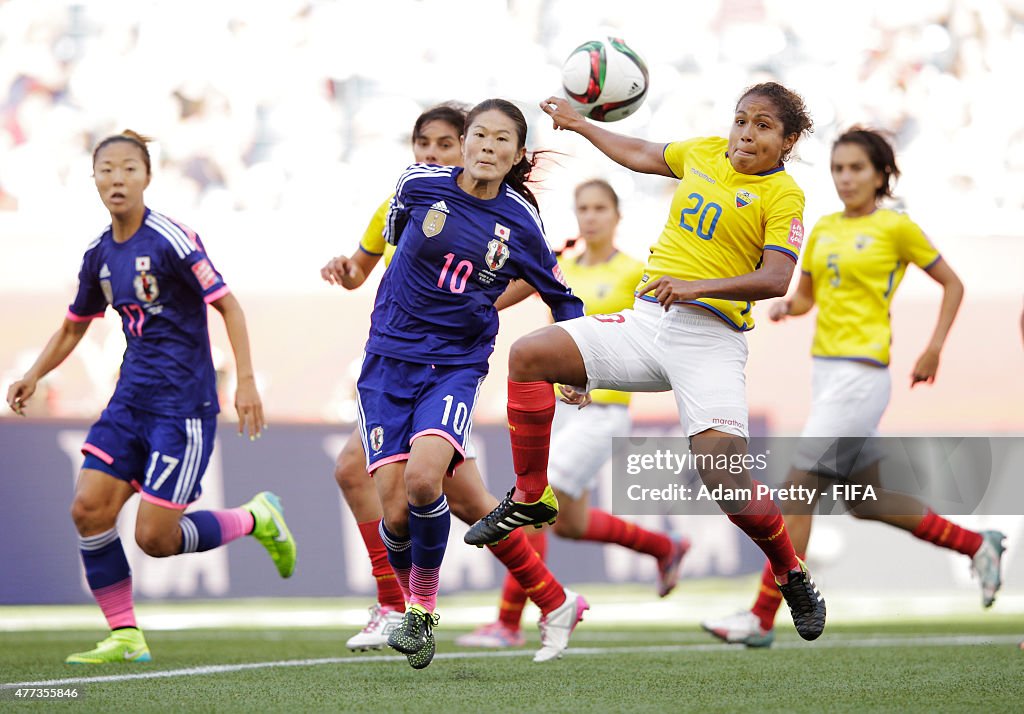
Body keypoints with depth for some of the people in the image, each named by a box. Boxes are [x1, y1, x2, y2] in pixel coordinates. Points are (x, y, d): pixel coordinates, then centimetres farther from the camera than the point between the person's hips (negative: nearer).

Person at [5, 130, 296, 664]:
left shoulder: (170, 239, -13)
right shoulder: (99, 255, 8)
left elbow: (227, 305, -11)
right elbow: (73, 327, 22)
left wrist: (246, 381, -18)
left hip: (183, 405, -7)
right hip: (130, 400, 7)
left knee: (155, 537, -9)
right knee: (88, 509, -6)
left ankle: (255, 519, 16)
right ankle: (125, 637, 5)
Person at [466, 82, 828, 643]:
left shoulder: (783, 195, -3)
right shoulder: (705, 152, 14)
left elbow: (775, 280, -14)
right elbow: (639, 155, 33)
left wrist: (698, 286, -23)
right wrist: (580, 124, 38)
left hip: (709, 340, -6)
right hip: (646, 322, 6)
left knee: (727, 482, -18)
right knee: (530, 353, -12)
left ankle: (793, 579, 8)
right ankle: (530, 500, 2)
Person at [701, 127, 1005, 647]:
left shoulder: (895, 227, -4)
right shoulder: (824, 229, 14)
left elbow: (952, 284, 3)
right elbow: (806, 295, 23)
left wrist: (934, 349, -5)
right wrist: (786, 306, 0)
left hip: (861, 372, -8)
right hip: (826, 367, 8)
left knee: (799, 488, -12)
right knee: (865, 502, 12)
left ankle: (762, 618, -10)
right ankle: (977, 545, 27)